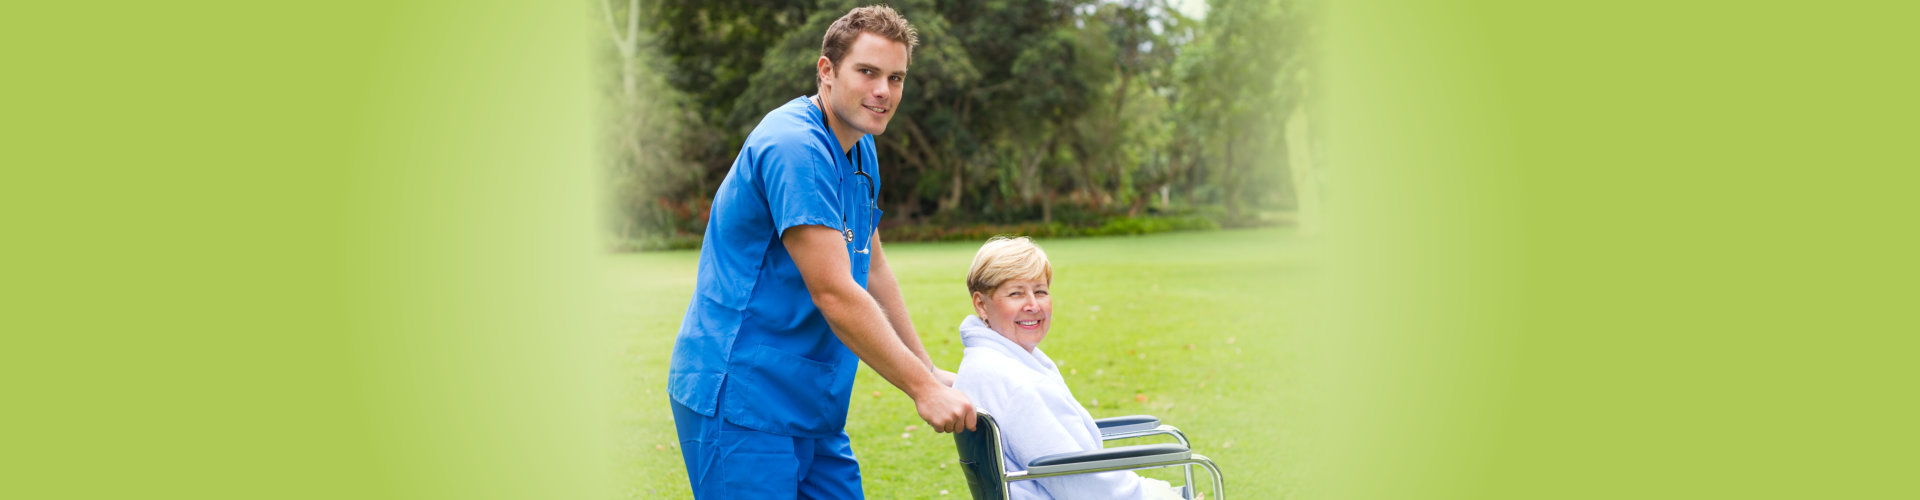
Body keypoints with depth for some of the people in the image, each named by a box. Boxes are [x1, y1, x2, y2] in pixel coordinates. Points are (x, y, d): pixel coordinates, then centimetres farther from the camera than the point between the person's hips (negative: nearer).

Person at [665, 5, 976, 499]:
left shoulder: (859, 148, 13)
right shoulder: (794, 147, -20)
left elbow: (873, 271, 21)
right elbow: (834, 294, -23)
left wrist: (930, 371, 19)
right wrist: (921, 388, -17)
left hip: (811, 407, 9)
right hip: (738, 402, -9)